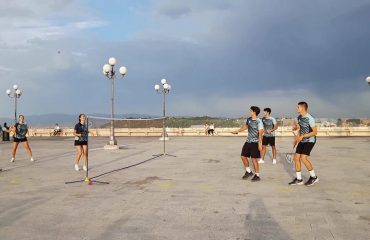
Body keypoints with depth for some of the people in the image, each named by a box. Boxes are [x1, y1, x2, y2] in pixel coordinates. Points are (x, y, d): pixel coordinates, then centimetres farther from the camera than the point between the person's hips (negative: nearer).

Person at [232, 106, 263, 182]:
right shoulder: (249, 119, 7)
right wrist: (237, 131, 33)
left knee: (254, 159, -5)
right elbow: (245, 126, 26)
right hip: (248, 141, 8)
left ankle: (257, 175, 8)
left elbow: (260, 133, -22)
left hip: (255, 142, -8)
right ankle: (248, 171, 27)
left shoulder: (259, 122, -16)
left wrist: (260, 143, -29)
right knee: (243, 156, 11)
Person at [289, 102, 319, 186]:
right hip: (302, 140, 8)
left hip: (310, 140, -8)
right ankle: (299, 179, 9)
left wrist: (303, 136, -24)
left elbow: (315, 132, -19)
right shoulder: (299, 117, 5)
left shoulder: (310, 119, -19)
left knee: (303, 158, -17)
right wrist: (297, 138, 16)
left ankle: (314, 177, 0)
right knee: (296, 157, 1)